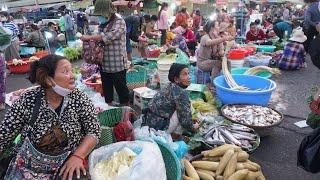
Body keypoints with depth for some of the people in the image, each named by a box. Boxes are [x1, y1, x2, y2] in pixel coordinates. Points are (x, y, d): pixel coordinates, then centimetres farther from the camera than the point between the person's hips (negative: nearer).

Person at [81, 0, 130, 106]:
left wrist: (89, 37, -21)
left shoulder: (119, 22, -11)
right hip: (104, 65, 7)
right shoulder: (102, 24, 12)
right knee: (106, 89, 17)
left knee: (121, 89, 4)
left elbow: (108, 37, -26)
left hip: (117, 65, -7)